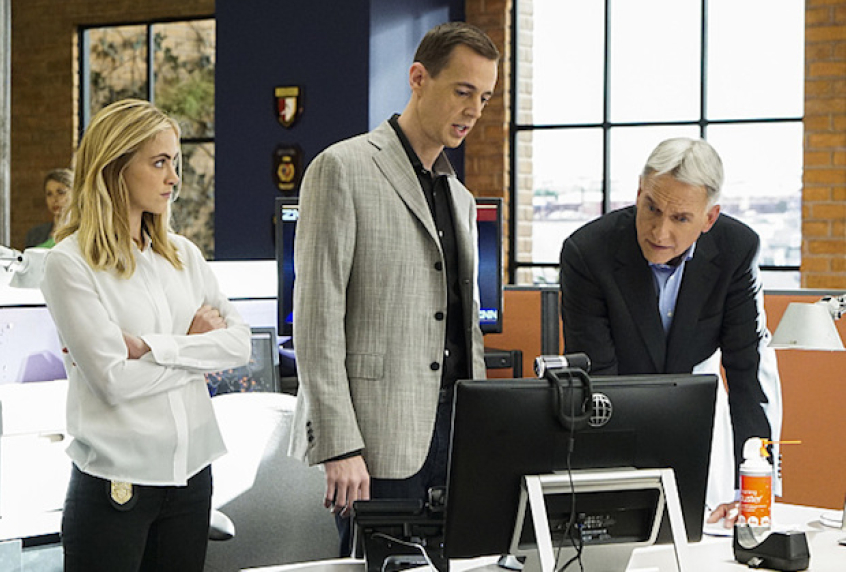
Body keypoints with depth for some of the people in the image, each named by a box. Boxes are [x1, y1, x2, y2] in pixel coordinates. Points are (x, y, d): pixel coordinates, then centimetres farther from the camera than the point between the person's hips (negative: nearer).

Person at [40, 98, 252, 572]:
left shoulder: (182, 254, 10)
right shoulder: (71, 263, -8)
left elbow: (241, 342, 0)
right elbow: (114, 380, -16)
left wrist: (154, 347, -12)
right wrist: (198, 345, -5)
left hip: (191, 472, 5)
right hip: (116, 480, -5)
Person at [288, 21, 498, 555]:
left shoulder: (460, 197, 20)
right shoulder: (344, 169, -5)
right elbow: (318, 318, -11)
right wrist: (339, 446, -17)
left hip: (452, 429, 7)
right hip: (380, 437, -7)